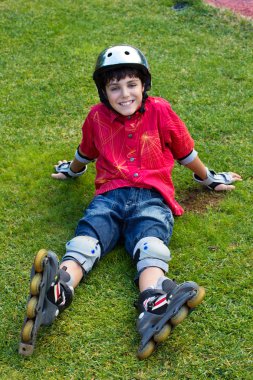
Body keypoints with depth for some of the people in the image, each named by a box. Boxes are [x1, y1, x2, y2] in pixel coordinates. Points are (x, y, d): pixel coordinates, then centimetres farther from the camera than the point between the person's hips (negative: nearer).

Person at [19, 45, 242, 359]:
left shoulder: (159, 112, 8)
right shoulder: (97, 117, 13)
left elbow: (186, 153, 21)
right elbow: (85, 153, 35)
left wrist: (209, 179, 33)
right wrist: (73, 171, 53)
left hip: (152, 195, -1)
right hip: (110, 194, 2)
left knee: (150, 242, -32)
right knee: (88, 234, -29)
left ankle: (152, 306, -59)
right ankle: (58, 291, -55)